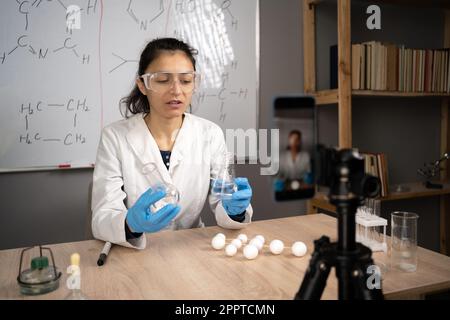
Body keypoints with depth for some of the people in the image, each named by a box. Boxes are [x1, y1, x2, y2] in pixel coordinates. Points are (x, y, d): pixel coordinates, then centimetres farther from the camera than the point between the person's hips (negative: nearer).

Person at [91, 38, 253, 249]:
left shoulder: (211, 134, -3)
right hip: (135, 255, -1)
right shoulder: (114, 137, -9)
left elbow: (222, 206, -2)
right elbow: (101, 219, -13)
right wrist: (130, 224, -33)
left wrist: (235, 208, -23)